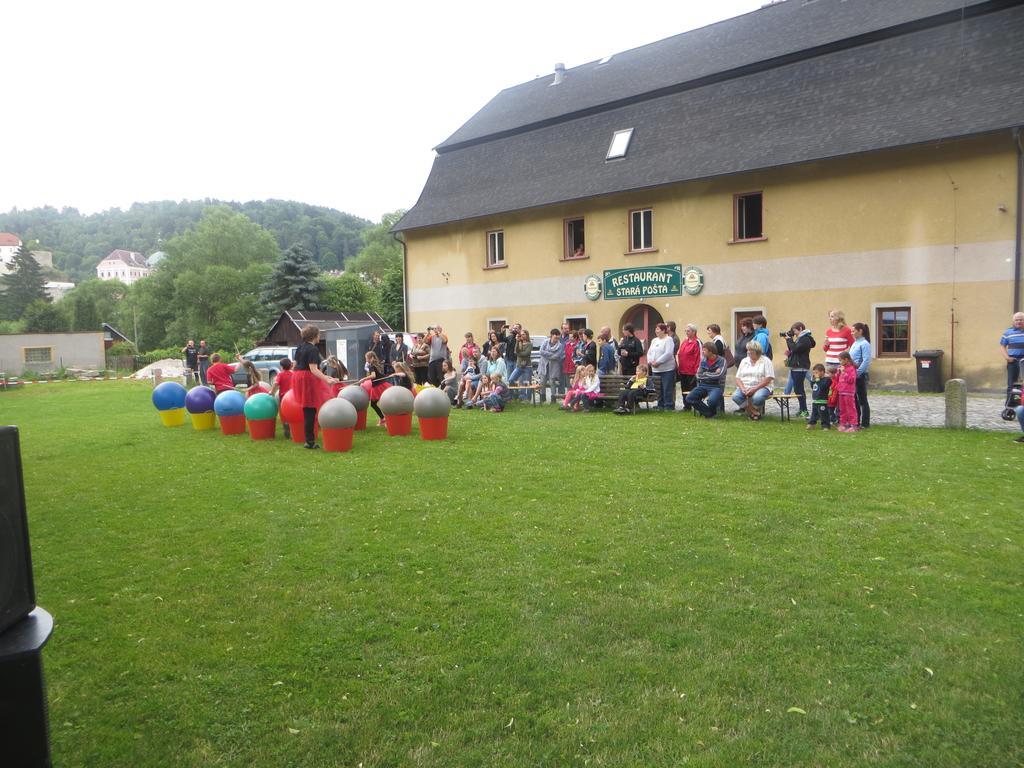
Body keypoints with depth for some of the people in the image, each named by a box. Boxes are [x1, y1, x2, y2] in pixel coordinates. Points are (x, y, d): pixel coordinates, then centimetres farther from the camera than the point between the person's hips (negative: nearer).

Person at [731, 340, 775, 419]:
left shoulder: (766, 361, 3)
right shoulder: (744, 361, 16)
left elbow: (768, 379, -7)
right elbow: (738, 378, 10)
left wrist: (755, 389, -18)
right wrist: (743, 389, -11)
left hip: (761, 387, -3)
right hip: (745, 387, 4)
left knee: (757, 397, -38)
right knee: (735, 396, -29)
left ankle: (750, 410, -4)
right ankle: (755, 412, -12)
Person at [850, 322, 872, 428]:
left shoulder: (864, 344, -12)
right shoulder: (855, 343, 14)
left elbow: (866, 361, -19)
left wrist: (858, 372, -21)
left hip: (860, 375, -8)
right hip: (853, 375, 8)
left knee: (862, 400, -1)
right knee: (853, 399, 12)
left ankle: (865, 423, 6)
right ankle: (856, 421, 21)